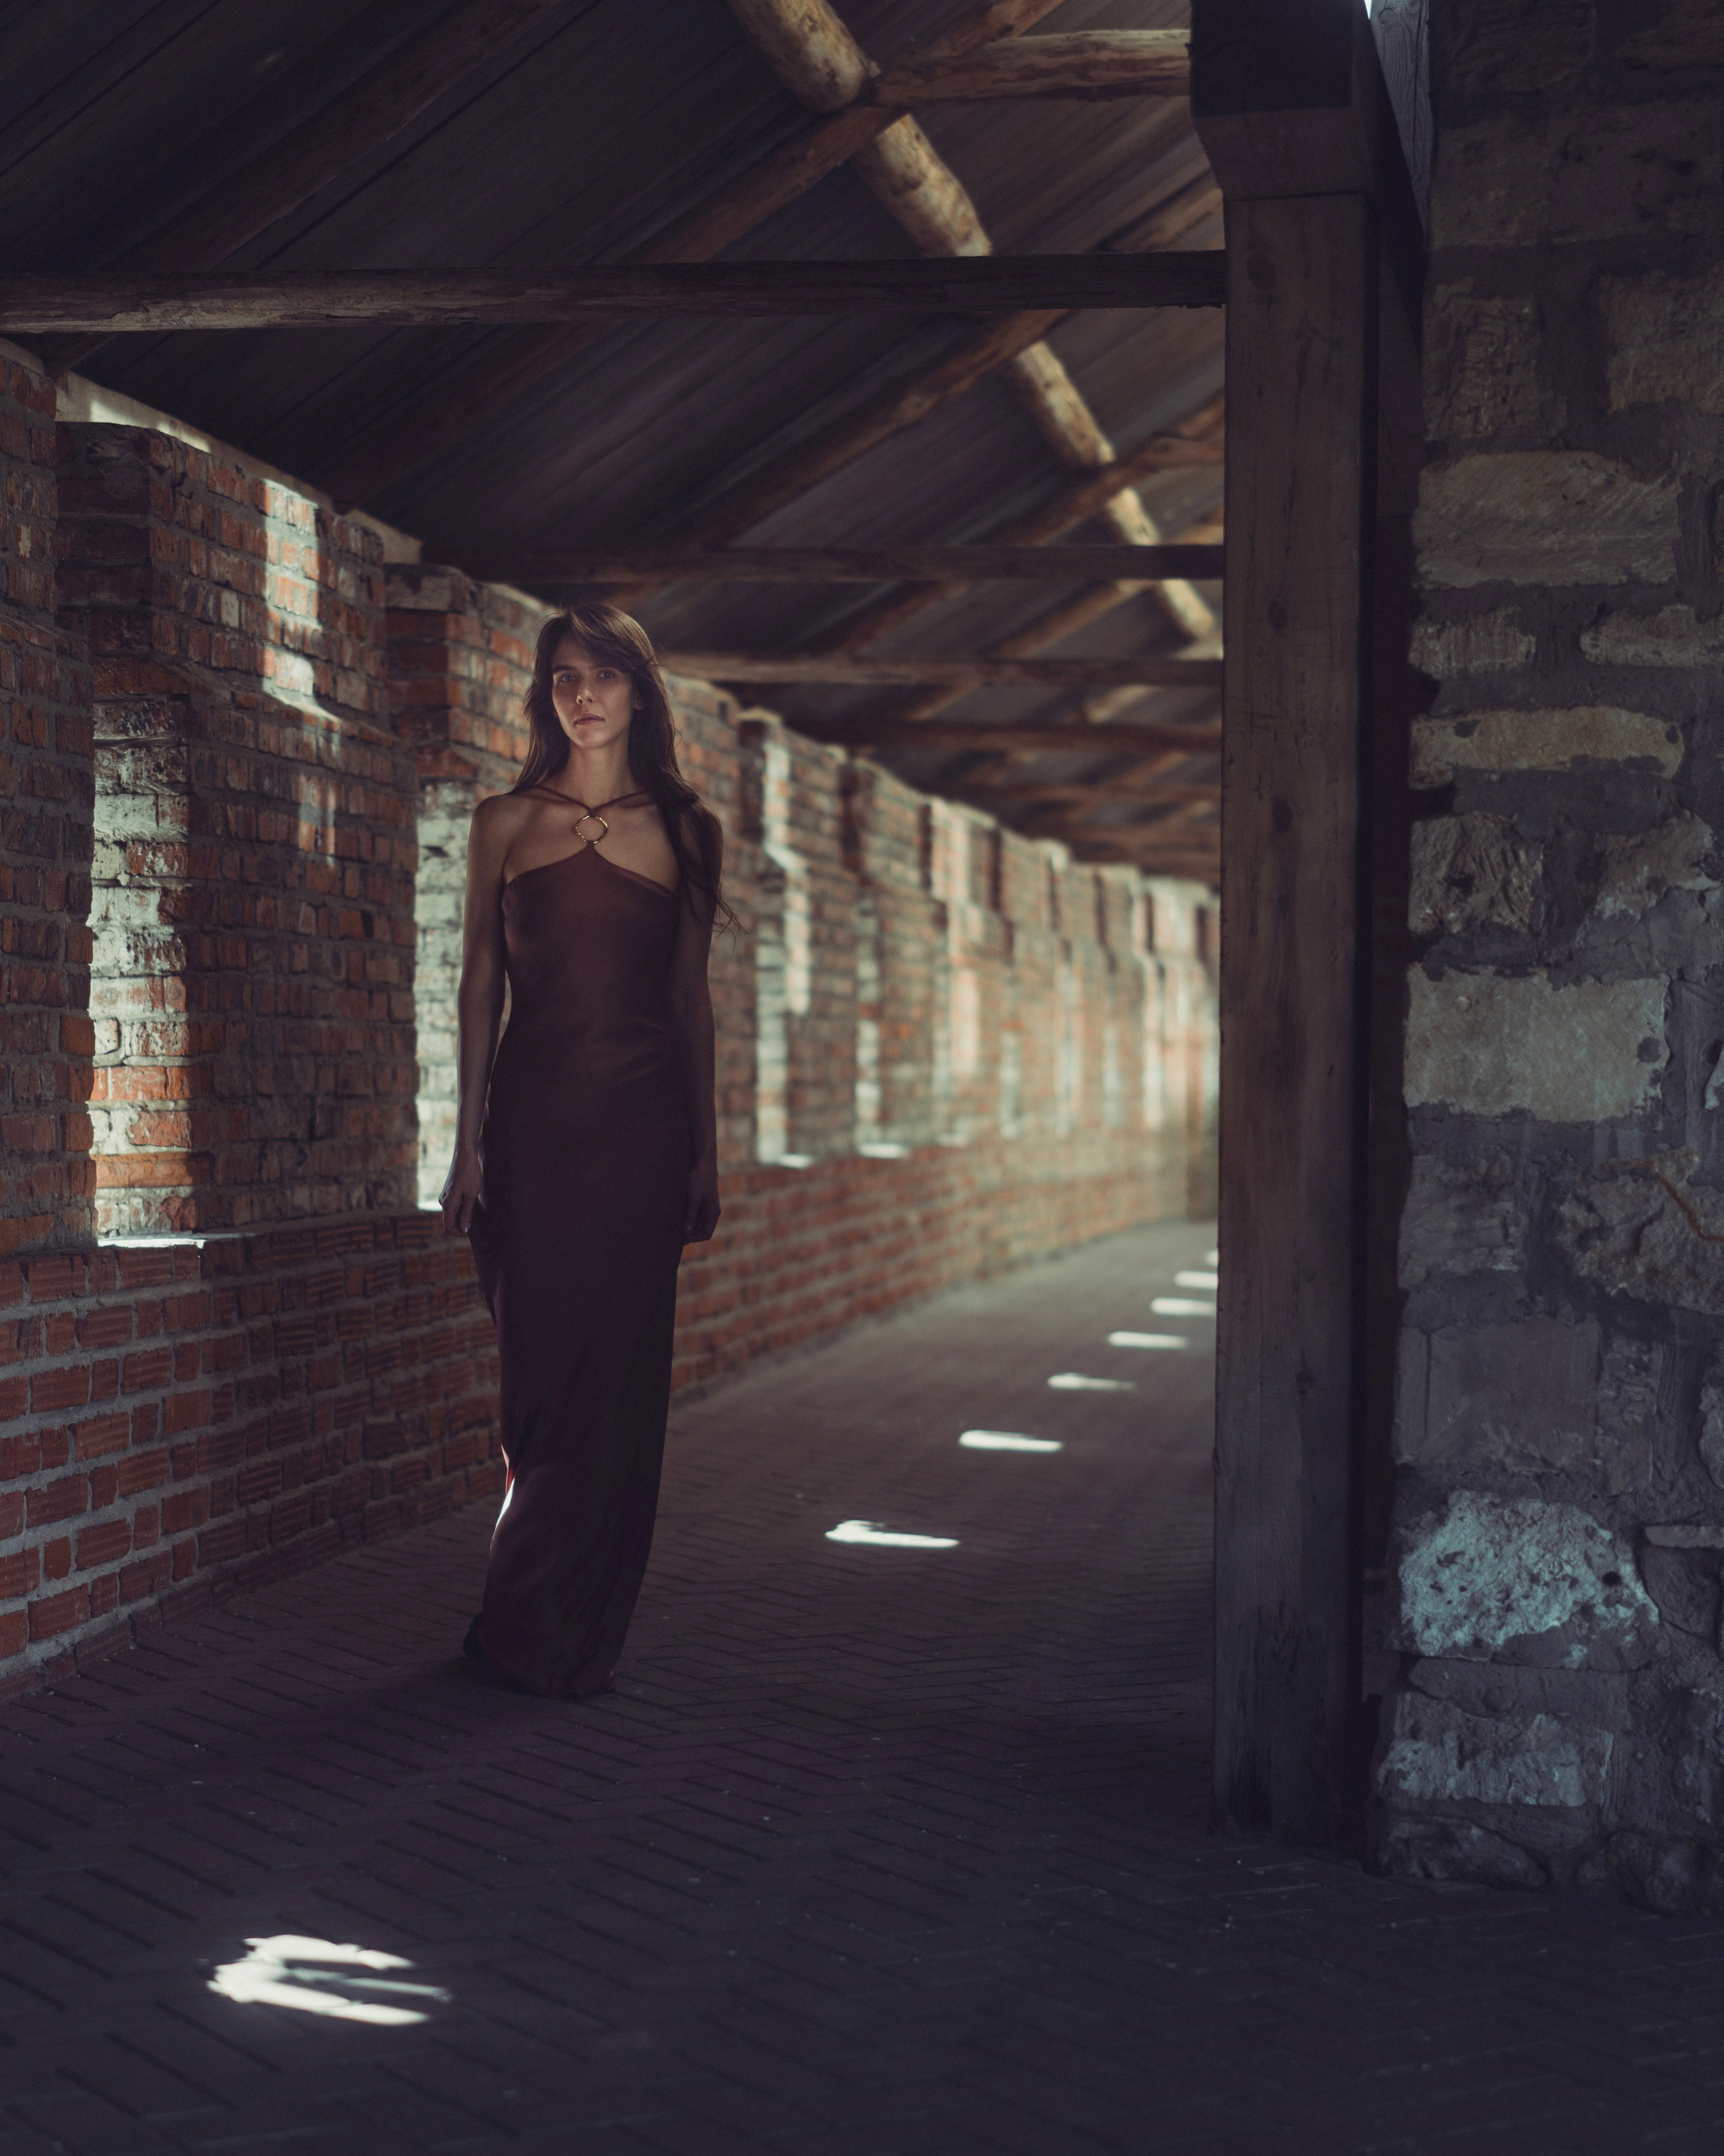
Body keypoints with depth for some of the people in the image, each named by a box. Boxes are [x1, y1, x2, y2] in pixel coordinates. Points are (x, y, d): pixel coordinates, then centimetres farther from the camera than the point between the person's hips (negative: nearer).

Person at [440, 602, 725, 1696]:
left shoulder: (686, 829, 7)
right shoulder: (504, 823, 7)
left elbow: (693, 998, 9)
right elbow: (481, 983, 6)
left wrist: (706, 1151, 7)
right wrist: (469, 1141, 1)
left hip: (641, 1122, 0)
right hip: (533, 1114, 0)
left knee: (618, 1375, 1)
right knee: (538, 1363, 2)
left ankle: (573, 1633, 14)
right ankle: (541, 1627, 15)